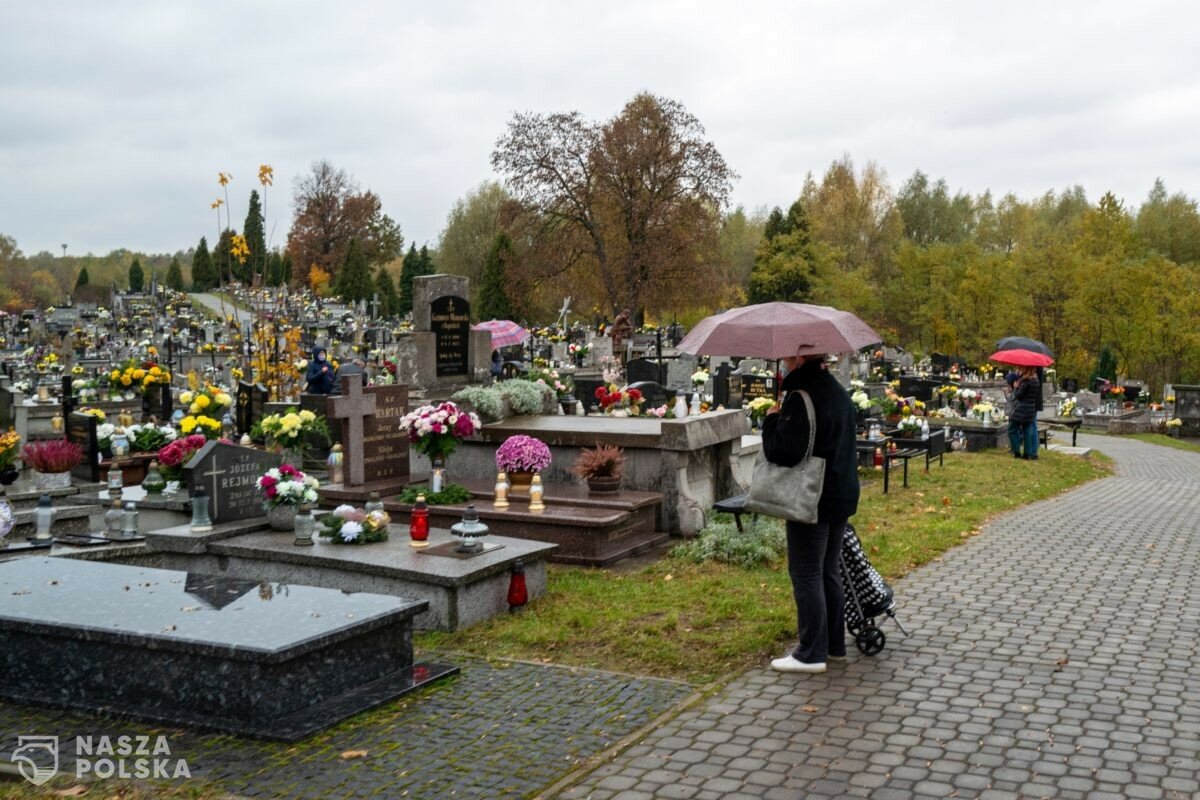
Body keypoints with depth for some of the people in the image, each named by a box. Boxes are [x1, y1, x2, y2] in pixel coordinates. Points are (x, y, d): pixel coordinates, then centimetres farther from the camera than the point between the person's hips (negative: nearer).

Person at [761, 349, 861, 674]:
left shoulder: (801, 397, -21)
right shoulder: (839, 392, 10)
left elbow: (782, 452, -25)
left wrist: (772, 420, -9)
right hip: (842, 495, 9)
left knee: (806, 574, -1)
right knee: (829, 572, 17)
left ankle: (811, 653, 4)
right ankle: (835, 645, 25)